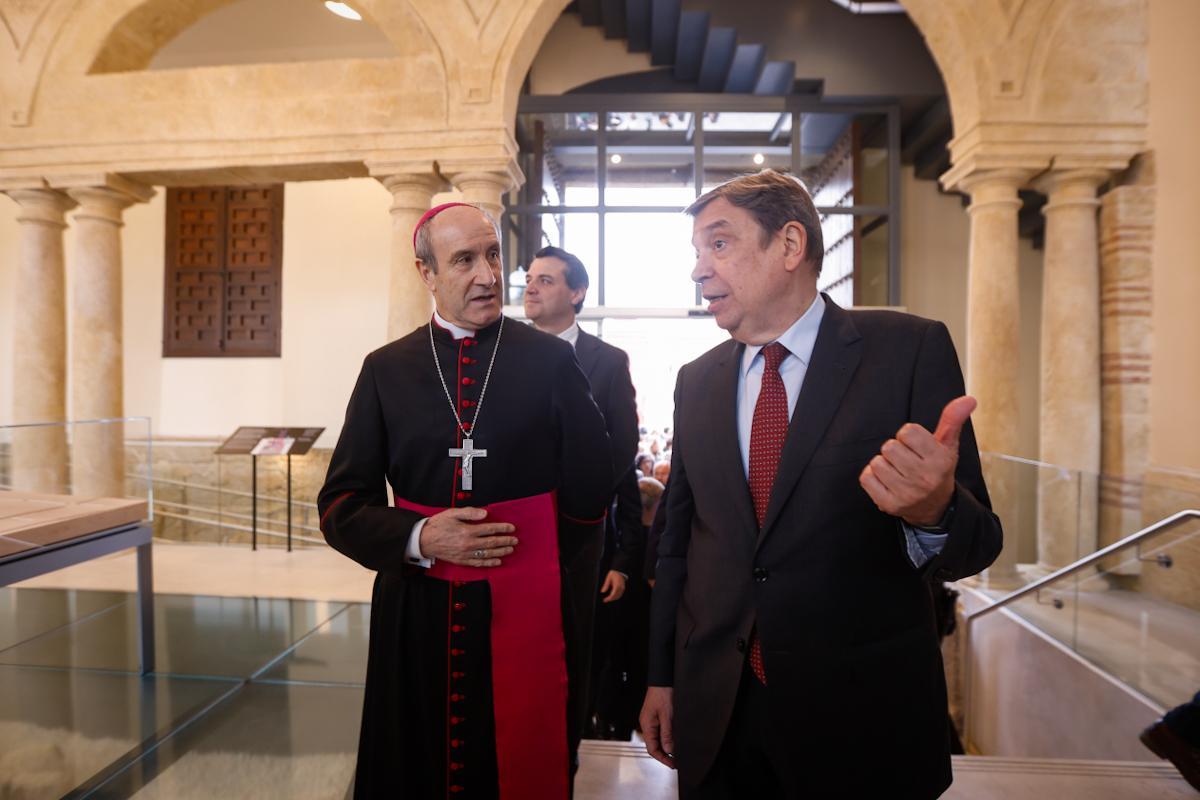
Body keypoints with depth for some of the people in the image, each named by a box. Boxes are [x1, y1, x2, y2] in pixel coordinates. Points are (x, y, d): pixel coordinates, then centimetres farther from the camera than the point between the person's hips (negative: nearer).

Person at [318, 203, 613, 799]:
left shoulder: (552, 360, -4)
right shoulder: (386, 369, 2)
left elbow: (589, 491, 1)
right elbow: (341, 504, 2)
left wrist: (542, 577, 6)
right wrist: (419, 538, -15)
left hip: (526, 614, -1)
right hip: (416, 611, 2)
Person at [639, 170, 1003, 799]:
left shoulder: (909, 350, -10)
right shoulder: (697, 381, 2)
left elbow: (976, 543, -10)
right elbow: (678, 539, 9)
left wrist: (933, 513, -32)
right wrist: (662, 677, 11)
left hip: (861, 719, -3)